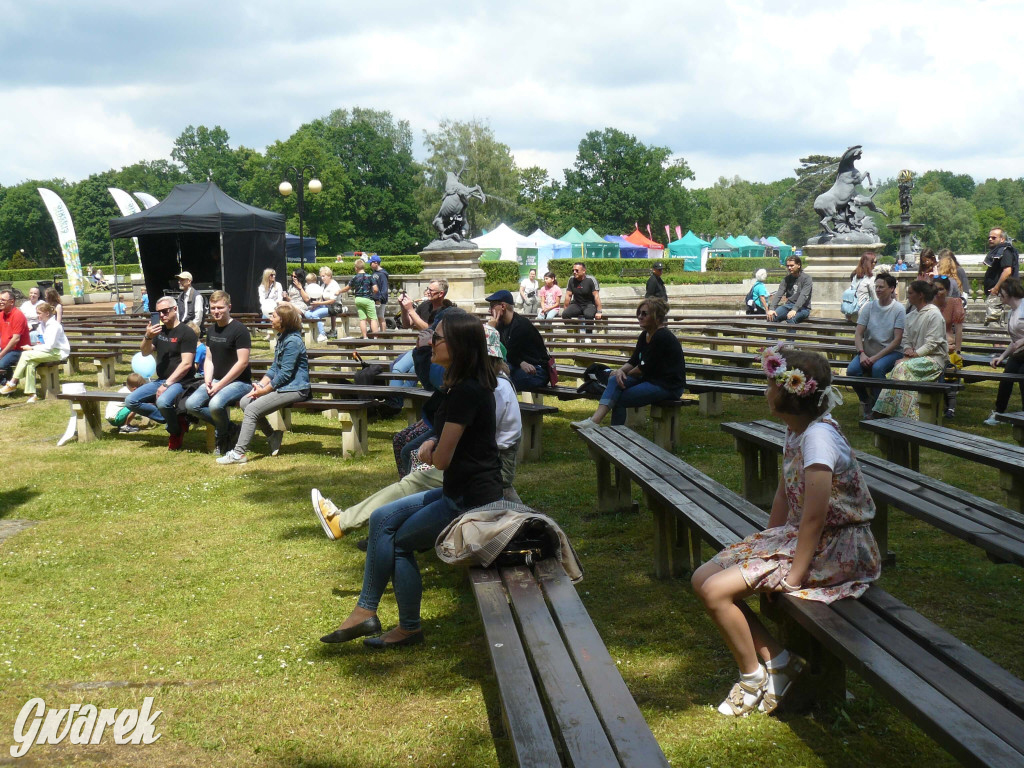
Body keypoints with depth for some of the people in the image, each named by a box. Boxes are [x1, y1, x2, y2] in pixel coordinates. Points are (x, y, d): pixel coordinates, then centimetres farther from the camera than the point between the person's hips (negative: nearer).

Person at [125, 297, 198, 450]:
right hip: (161, 380, 8)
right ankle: (175, 420, -7)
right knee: (131, 401, -8)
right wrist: (148, 337, -12)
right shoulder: (159, 330, 15)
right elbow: (145, 352, 10)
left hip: (180, 381, -8)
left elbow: (186, 364, -17)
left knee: (163, 401, -37)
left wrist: (167, 384, -21)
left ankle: (176, 431, -7)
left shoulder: (186, 333, -9)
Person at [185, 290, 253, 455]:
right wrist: (208, 381, -5)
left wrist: (220, 385, -18)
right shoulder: (211, 330, 12)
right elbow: (209, 359, 15)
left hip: (239, 382, -7)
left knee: (215, 404, -34)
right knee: (191, 404, -15)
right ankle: (227, 428, 2)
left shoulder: (239, 330, -12)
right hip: (216, 381, 7)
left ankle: (222, 435, -2)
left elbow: (243, 362, -17)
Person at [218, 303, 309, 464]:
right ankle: (272, 436, 8)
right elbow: (275, 368, 17)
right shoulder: (282, 338, 15)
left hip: (294, 389, -10)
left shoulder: (293, 341, -17)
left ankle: (239, 453, -16)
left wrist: (263, 390, -14)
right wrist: (260, 384, 2)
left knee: (252, 409, -19)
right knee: (244, 402, 0)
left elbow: (284, 374, -19)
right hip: (282, 386, 10)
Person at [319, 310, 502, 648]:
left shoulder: (465, 392, -23)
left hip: (470, 500, -10)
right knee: (382, 519, 7)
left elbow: (441, 460, -21)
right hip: (459, 492, 10)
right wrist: (434, 442, 2)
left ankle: (409, 628, 18)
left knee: (399, 541, 3)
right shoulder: (467, 385, 9)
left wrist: (433, 450, 2)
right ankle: (365, 612, 8)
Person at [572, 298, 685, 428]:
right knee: (614, 381, -12)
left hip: (669, 386, -8)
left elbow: (645, 367, -16)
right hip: (651, 379, 8)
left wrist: (626, 374, 0)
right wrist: (621, 371, -11)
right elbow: (633, 362, 10)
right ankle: (594, 420, -23)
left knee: (620, 399, -14)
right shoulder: (644, 336, 11)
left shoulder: (661, 337, -18)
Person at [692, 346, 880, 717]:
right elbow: (784, 496, 12)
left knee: (717, 590, -19)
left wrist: (794, 577, -20)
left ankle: (754, 677, 3)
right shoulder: (795, 431, 7)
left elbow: (814, 515, -25)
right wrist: (765, 548, 7)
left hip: (835, 549, -10)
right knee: (703, 578, 2)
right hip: (798, 535, 10)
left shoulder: (819, 436, -23)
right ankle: (778, 660, 6)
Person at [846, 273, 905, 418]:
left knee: (877, 368, -35)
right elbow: (858, 334, 3)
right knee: (852, 369, -24)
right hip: (868, 350, 4)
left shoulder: (898, 309, -5)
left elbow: (897, 340, -10)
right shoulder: (868, 307, 6)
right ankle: (865, 401, 2)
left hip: (891, 352, -4)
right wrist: (862, 354, -16)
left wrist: (876, 357, -17)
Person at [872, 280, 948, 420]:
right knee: (900, 366, -25)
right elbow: (906, 338, 17)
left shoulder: (934, 314, -8)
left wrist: (915, 353, -19)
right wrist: (908, 349, -4)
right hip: (916, 356, 7)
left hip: (934, 357, -7)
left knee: (904, 367, -29)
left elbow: (932, 342, -13)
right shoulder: (911, 315, 17)